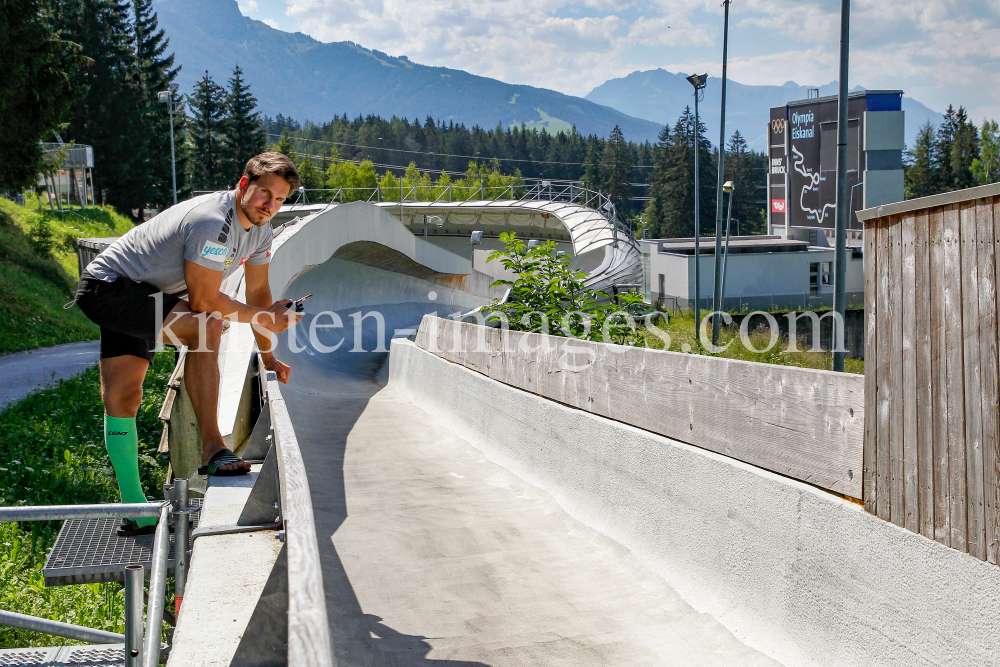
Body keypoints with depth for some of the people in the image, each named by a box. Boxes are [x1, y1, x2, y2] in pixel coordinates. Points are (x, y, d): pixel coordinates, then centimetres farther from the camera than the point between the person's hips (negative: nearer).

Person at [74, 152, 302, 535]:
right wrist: (265, 318, -14)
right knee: (206, 327, -29)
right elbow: (203, 302, -27)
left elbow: (258, 291, 12)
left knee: (121, 397, 9)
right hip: (108, 287, -9)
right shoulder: (212, 222, -28)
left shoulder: (259, 229, 2)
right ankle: (212, 450, -27)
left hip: (150, 298, 9)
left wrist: (268, 359, 12)